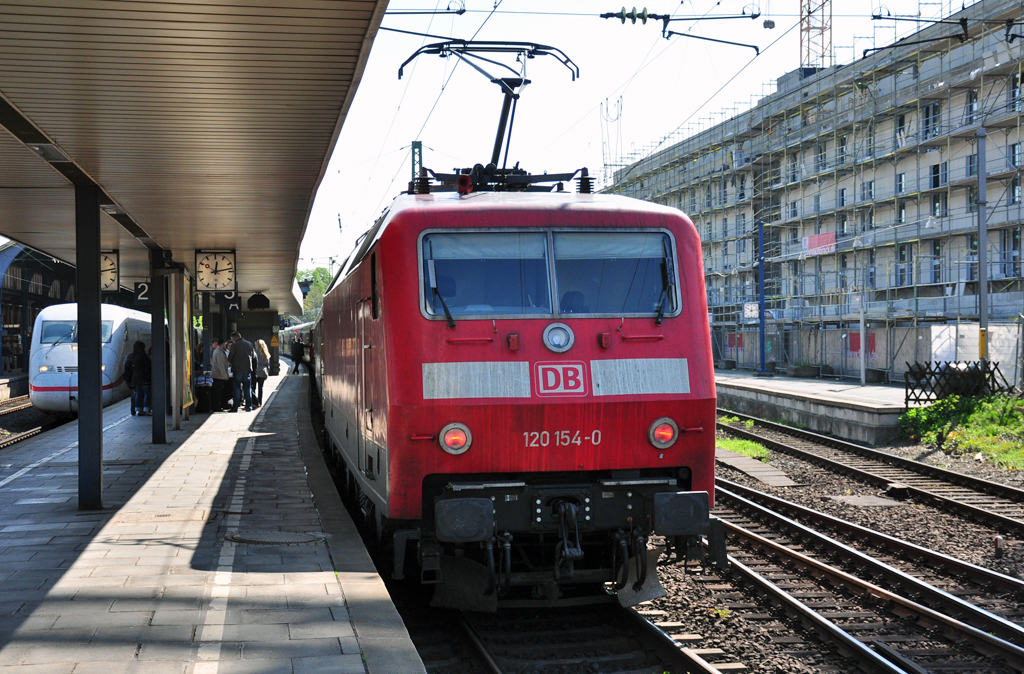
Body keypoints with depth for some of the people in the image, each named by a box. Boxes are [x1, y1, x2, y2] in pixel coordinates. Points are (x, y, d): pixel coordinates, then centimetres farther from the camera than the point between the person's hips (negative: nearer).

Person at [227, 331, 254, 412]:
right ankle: (249, 407, 6)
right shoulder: (249, 344, 6)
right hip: (248, 369, 4)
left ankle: (235, 407, 1)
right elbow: (252, 356, 12)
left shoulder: (235, 345, -9)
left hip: (237, 369, -3)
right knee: (248, 388, 8)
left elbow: (230, 358, -3)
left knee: (237, 388, 1)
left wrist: (233, 363, 17)